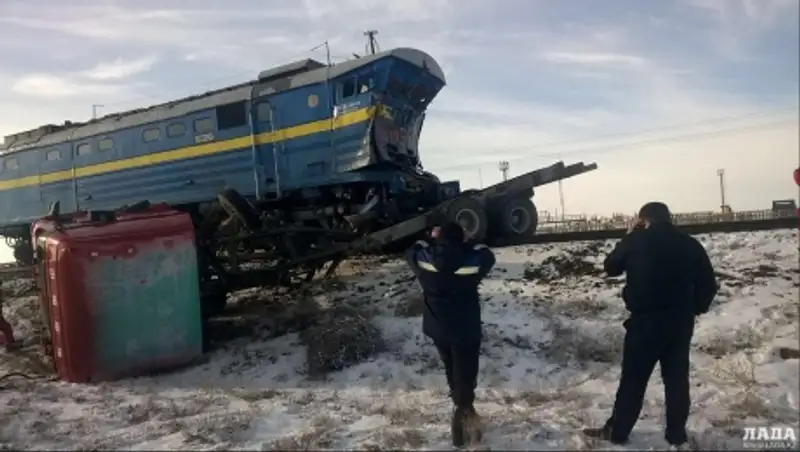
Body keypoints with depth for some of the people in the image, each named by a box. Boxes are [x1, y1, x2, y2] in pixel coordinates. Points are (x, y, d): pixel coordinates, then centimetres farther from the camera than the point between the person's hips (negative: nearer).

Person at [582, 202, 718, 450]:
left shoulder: (637, 241, -7)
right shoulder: (690, 244, 2)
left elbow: (610, 267, 6)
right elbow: (708, 284, 3)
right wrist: (694, 309, 17)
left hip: (645, 321, -3)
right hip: (680, 323, 3)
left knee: (633, 378, 7)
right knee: (677, 379, 12)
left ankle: (617, 431, 16)